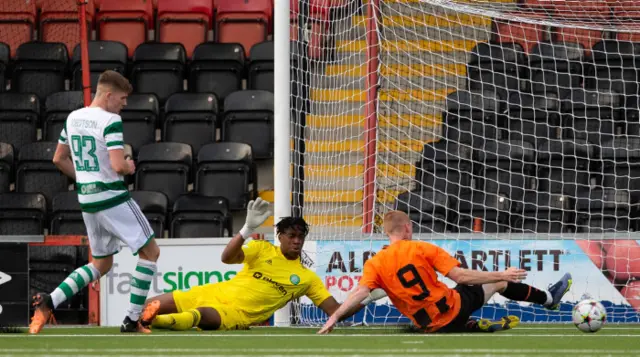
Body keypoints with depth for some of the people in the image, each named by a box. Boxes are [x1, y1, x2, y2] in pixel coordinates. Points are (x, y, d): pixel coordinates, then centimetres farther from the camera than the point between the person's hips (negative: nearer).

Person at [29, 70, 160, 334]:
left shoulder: (73, 118, 8)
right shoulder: (110, 121, -16)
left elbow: (59, 159, 17)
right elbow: (118, 166, -24)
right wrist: (129, 167, -2)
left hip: (87, 200, 8)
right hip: (113, 198, -8)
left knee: (101, 265, 19)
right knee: (150, 252, 6)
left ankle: (48, 302, 1)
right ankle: (132, 320, 3)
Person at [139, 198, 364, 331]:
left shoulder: (307, 278, 6)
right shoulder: (262, 249, 7)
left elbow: (336, 311, 3)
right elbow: (227, 258, -9)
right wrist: (248, 229, -23)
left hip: (237, 316, -3)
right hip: (216, 293, 3)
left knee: (201, 315, -40)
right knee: (154, 306, -14)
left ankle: (150, 321, -53)